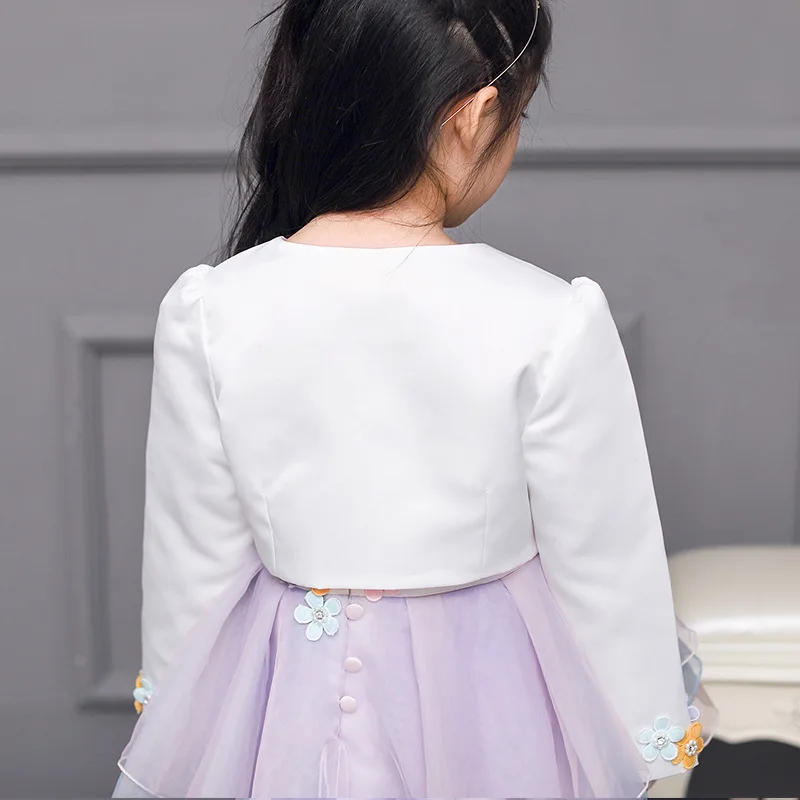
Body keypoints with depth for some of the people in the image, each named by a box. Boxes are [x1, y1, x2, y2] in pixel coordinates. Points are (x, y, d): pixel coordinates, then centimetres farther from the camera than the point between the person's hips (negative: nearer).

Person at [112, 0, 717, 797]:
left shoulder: (207, 313, -15)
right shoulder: (552, 324, -21)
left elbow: (191, 568, -5)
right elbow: (607, 571, -11)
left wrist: (175, 715, 12)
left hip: (279, 709, 2)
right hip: (488, 705, -1)